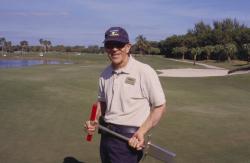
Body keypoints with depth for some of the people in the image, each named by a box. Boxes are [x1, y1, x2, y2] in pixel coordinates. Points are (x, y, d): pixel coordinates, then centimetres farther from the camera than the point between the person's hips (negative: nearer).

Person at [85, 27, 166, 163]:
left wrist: (142, 132, -17)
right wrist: (94, 121, 1)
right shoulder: (105, 73, 6)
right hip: (106, 134, 7)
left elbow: (160, 106, -10)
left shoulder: (144, 71, -15)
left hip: (129, 138, -6)